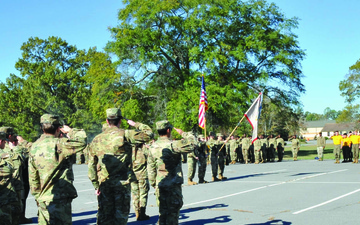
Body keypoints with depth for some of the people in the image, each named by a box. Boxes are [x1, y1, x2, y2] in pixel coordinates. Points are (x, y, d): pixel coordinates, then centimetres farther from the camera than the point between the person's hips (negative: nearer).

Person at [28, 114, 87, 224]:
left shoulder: (34, 147, 8)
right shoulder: (58, 145, -16)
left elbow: (32, 176, 13)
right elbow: (82, 141, -19)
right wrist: (70, 131, -2)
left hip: (42, 199, 7)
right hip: (59, 199, -7)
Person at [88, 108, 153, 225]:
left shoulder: (97, 139, 6)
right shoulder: (125, 135, -9)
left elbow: (91, 165, 8)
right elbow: (148, 133, -9)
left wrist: (96, 185, 13)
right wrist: (135, 124, 7)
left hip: (104, 183, 4)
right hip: (122, 182, -4)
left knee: (104, 215, 11)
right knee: (121, 215, 5)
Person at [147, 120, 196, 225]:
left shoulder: (153, 147, 5)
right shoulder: (172, 145, -17)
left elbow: (150, 168, 11)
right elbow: (192, 144, -21)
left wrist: (153, 184, 20)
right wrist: (183, 133, -6)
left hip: (160, 184, 6)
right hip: (173, 185, -6)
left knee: (162, 211, 15)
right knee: (173, 212, 2)